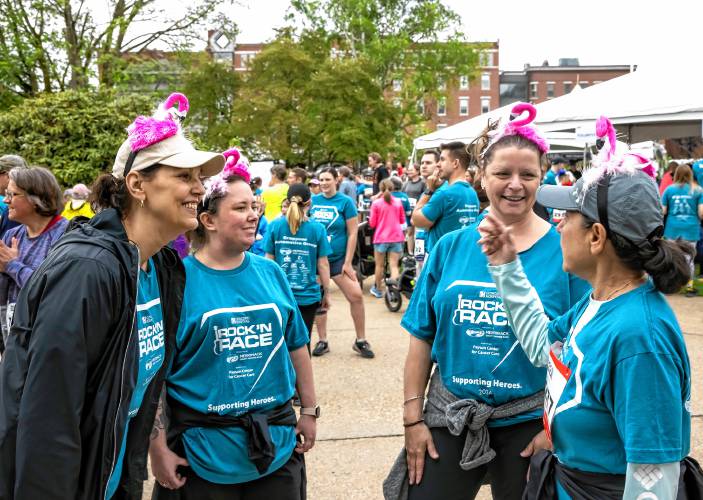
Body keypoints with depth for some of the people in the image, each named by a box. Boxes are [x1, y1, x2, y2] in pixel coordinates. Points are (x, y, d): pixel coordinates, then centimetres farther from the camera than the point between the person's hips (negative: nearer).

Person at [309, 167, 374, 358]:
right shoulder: (313, 201, 4)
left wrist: (348, 262, -10)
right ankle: (322, 341, 21)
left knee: (356, 296, -12)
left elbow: (352, 234, -6)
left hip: (338, 258, -3)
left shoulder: (345, 202, -5)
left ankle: (361, 341, 2)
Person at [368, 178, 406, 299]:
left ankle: (378, 290, 26)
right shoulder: (398, 202, 2)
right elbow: (402, 220, 12)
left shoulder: (376, 203, -6)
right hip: (396, 237, 2)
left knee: (380, 265, 12)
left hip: (381, 238, -2)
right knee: (394, 265, 2)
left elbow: (372, 224, -2)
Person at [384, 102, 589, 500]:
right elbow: (422, 337, 3)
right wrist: (412, 418, 2)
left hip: (528, 421, -1)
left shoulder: (564, 251, -7)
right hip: (449, 416, 2)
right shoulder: (451, 247, 0)